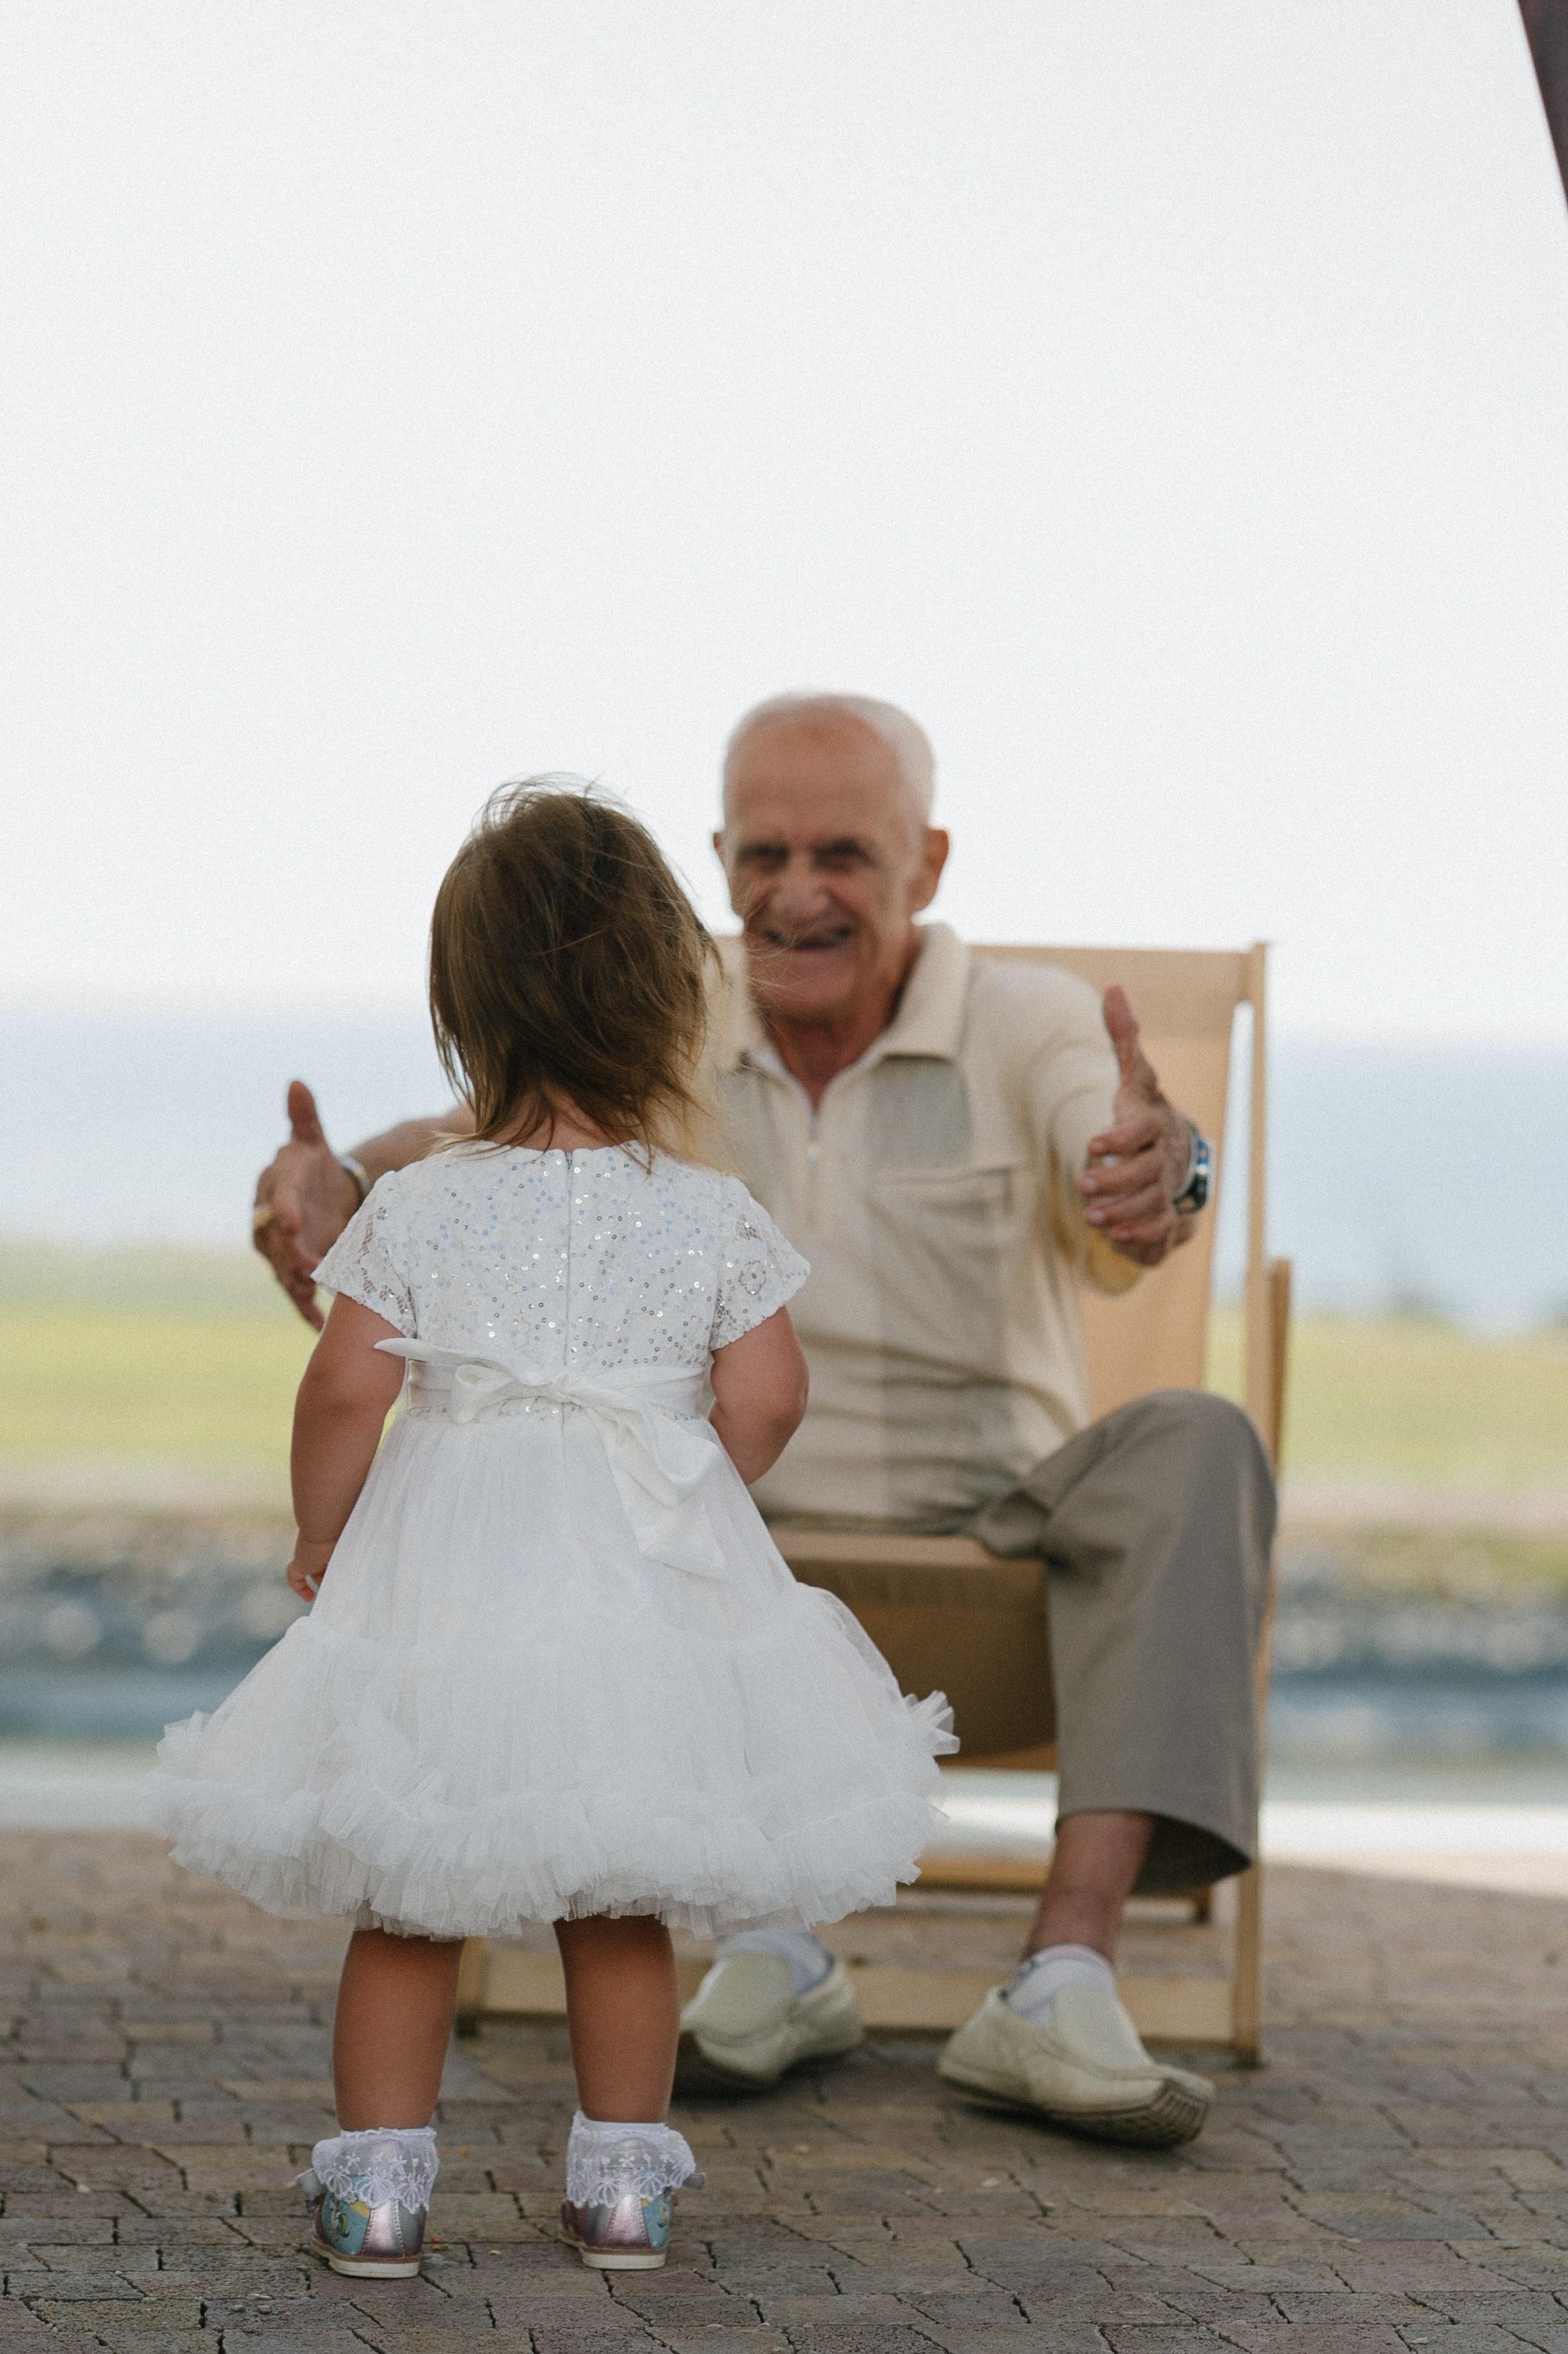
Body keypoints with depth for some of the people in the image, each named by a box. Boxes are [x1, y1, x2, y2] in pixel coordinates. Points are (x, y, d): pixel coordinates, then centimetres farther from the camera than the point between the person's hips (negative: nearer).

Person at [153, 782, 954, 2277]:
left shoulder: (418, 1211, -8)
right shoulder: (711, 1218, -5)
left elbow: (346, 1388, -9)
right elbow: (765, 1398, -4)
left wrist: (320, 1537, 7)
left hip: (449, 1572, -1)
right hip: (642, 1590, 1)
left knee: (406, 1906, 10)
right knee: (621, 1910, 15)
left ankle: (376, 2180, 12)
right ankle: (623, 2181, 20)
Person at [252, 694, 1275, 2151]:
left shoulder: (1029, 1030, -8)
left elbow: (1118, 1222, -30)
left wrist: (1162, 1173, -56)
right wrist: (338, 1187, -40)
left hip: (995, 1533, -1)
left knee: (1193, 1448, -30)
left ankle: (1065, 1984, -41)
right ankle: (768, 1938, -28)